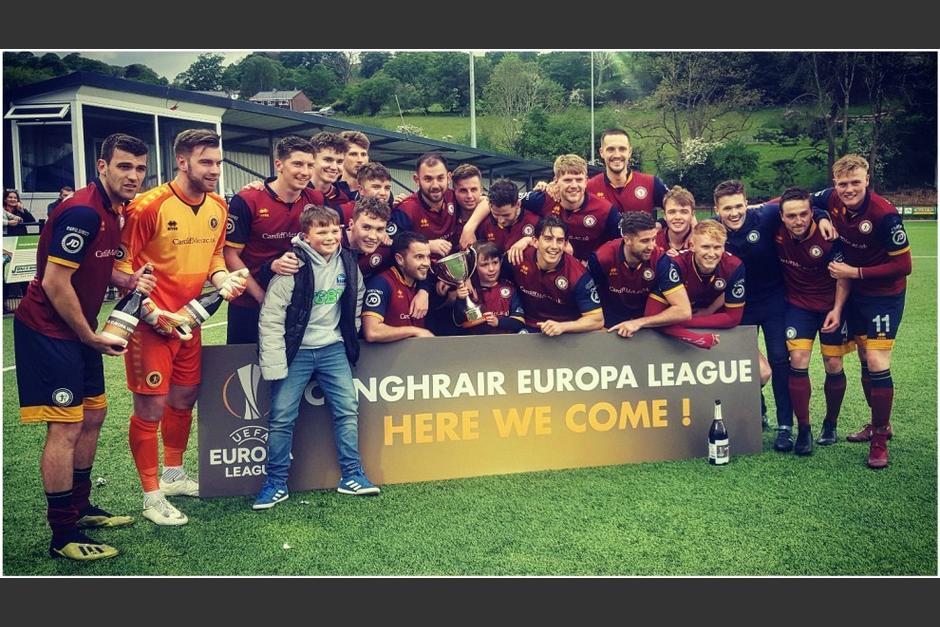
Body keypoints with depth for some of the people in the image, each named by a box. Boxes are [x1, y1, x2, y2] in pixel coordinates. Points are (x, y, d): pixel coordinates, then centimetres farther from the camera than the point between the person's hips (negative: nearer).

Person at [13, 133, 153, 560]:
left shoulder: (113, 210, 8)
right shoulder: (82, 212, -22)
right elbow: (55, 283, -23)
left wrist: (128, 280, 0)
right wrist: (90, 337, -13)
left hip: (78, 332, 10)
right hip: (49, 330, -10)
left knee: (93, 414, 16)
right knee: (65, 427, -7)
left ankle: (80, 507, 32)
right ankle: (63, 536, 3)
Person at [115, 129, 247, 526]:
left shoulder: (218, 207, 4)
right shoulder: (149, 206, -17)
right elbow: (123, 263, -14)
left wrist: (223, 279, -3)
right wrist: (150, 311, -19)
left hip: (189, 320, 7)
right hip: (152, 322, -7)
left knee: (184, 399, 18)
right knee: (151, 407, -2)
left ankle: (173, 476, 38)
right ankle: (152, 497, 12)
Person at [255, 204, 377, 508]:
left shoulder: (347, 261, 0)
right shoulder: (293, 265, -16)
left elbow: (356, 301, 17)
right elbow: (271, 316, -16)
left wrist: (351, 338, 12)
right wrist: (274, 363, -18)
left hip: (333, 348, 4)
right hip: (295, 351, -4)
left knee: (348, 409, 2)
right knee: (282, 417, -1)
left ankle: (351, 475, 14)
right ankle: (276, 483, 12)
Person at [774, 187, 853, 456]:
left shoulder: (828, 237, -24)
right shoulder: (777, 231, -17)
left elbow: (843, 275, -12)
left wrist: (837, 309, -19)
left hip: (830, 305, -1)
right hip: (797, 303, 2)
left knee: (833, 366, 2)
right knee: (798, 361, -11)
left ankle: (830, 424, 26)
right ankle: (803, 430, 1)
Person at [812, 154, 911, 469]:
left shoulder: (885, 214, -27)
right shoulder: (831, 199, -11)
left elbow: (903, 266, -21)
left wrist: (855, 272, -23)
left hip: (885, 294, -6)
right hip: (855, 292, 6)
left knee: (877, 364, -10)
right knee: (865, 361, 15)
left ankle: (880, 438, 5)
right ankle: (879, 424, 33)